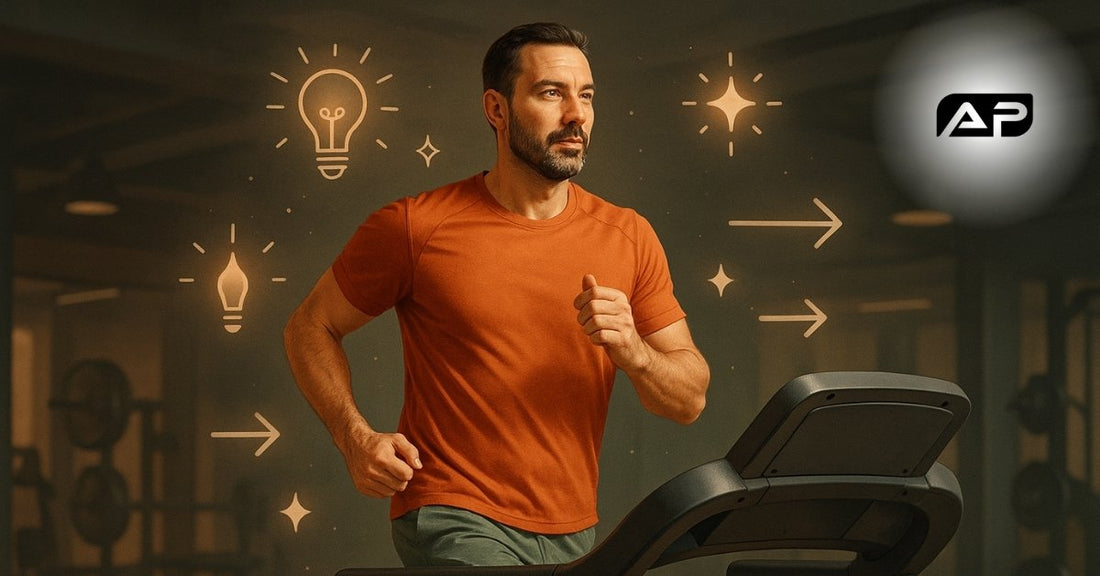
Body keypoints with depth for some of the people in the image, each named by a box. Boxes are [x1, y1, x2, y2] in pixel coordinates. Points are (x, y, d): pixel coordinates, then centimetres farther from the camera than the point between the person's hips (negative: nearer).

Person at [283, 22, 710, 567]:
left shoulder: (629, 239, 3)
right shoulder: (417, 226, -7)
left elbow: (690, 399, 5)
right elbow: (310, 327, 5)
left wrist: (632, 351, -16)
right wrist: (356, 437, -10)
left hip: (575, 533, 4)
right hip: (457, 520, -4)